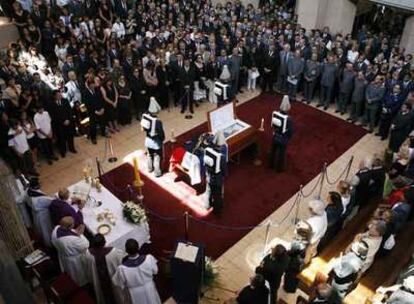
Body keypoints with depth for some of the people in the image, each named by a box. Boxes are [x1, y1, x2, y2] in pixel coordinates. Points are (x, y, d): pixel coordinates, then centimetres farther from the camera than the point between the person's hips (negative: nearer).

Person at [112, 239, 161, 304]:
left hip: (135, 296, -1)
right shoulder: (149, 259, -31)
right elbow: (155, 271, -10)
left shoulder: (122, 269, -35)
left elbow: (117, 283, -14)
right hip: (149, 291, 1)